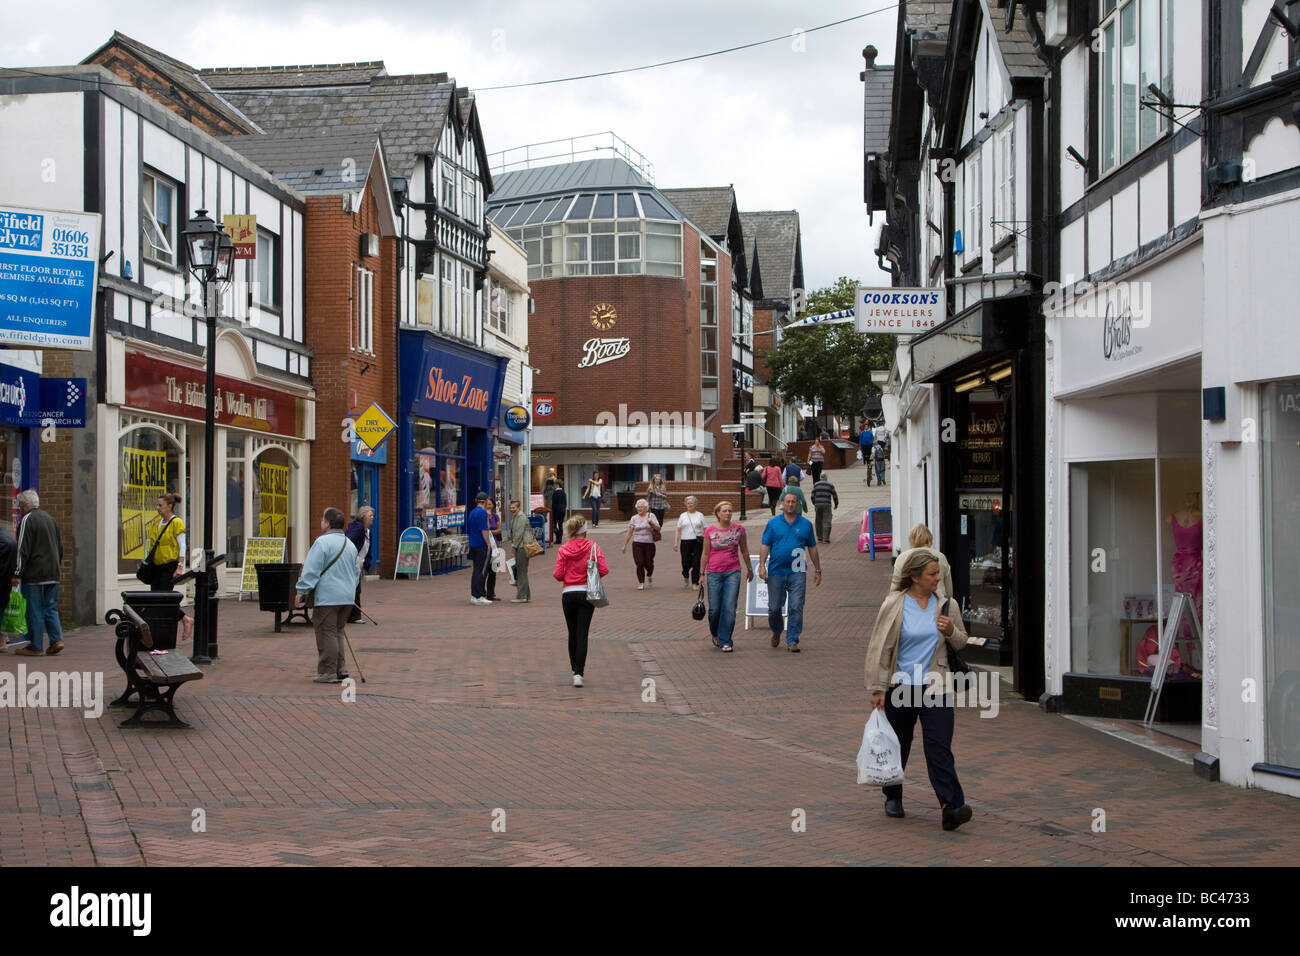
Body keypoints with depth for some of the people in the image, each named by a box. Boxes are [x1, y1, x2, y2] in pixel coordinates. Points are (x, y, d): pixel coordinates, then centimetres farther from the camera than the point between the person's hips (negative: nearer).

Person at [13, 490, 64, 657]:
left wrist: (17, 573, -12)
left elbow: (23, 550, -14)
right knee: (50, 608, 12)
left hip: (34, 575, -7)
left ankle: (36, 647, 0)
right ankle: (56, 639, 1)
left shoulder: (27, 520, -9)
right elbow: (60, 547, 20)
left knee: (34, 611, -2)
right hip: (52, 574, 7)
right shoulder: (50, 519, 15)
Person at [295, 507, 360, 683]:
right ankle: (341, 668, 16)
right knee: (338, 631, 17)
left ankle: (328, 673, 0)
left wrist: (302, 590, -7)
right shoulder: (350, 544, 13)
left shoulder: (322, 542, -12)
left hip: (327, 597, -8)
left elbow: (311, 570, -14)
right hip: (347, 596, 8)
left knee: (326, 633, -2)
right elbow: (356, 571, 22)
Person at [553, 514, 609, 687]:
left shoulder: (562, 549, -3)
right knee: (582, 634, -3)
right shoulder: (593, 547, -4)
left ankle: (575, 670, 25)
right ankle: (578, 673, -15)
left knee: (572, 634, 16)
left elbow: (558, 575, -6)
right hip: (586, 593, -1)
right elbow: (604, 570, -9)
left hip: (568, 594, 1)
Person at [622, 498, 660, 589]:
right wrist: (624, 545, 7)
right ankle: (641, 583, -1)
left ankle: (649, 575, 33)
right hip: (637, 543, 1)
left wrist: (651, 522, -23)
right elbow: (629, 533, 10)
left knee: (648, 563, 1)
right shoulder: (634, 518, 8)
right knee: (640, 564, -8)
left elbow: (657, 528, -5)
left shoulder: (651, 516, 4)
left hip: (649, 543, -1)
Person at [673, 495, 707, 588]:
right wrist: (676, 543, 1)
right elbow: (678, 530, 9)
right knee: (686, 563, -2)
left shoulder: (700, 515, 8)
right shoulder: (682, 516, 11)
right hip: (685, 541, 1)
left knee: (696, 563, -5)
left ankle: (695, 582, 4)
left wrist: (705, 543, 0)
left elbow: (704, 530, 7)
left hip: (697, 542, -1)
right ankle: (685, 576, 29)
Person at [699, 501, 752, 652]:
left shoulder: (739, 529, 2)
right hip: (714, 573, 0)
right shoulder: (710, 531, -1)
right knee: (715, 608, 4)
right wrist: (702, 573, 6)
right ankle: (715, 635, 31)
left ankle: (725, 641, 3)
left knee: (729, 608, -6)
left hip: (733, 572, 0)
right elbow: (705, 554, 6)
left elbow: (744, 551, 13)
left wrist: (749, 569, 20)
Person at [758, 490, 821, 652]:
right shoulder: (773, 523, 6)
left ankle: (792, 641, 1)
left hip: (797, 573, 0)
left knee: (796, 608, -6)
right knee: (774, 608, 5)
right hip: (776, 572, 0)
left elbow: (812, 548, 13)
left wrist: (817, 570, 12)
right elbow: (765, 546, 3)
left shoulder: (806, 524, 8)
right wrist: (762, 566, -9)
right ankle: (776, 632, 32)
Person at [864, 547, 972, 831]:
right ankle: (893, 797, 33)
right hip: (900, 687, -1)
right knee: (897, 746, 12)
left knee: (939, 746, -9)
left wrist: (951, 632, -8)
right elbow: (879, 648, -6)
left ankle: (951, 807, -15)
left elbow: (960, 643, 16)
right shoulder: (893, 605, -6)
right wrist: (877, 688, -9)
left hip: (935, 687, 1)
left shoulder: (945, 605, 4)